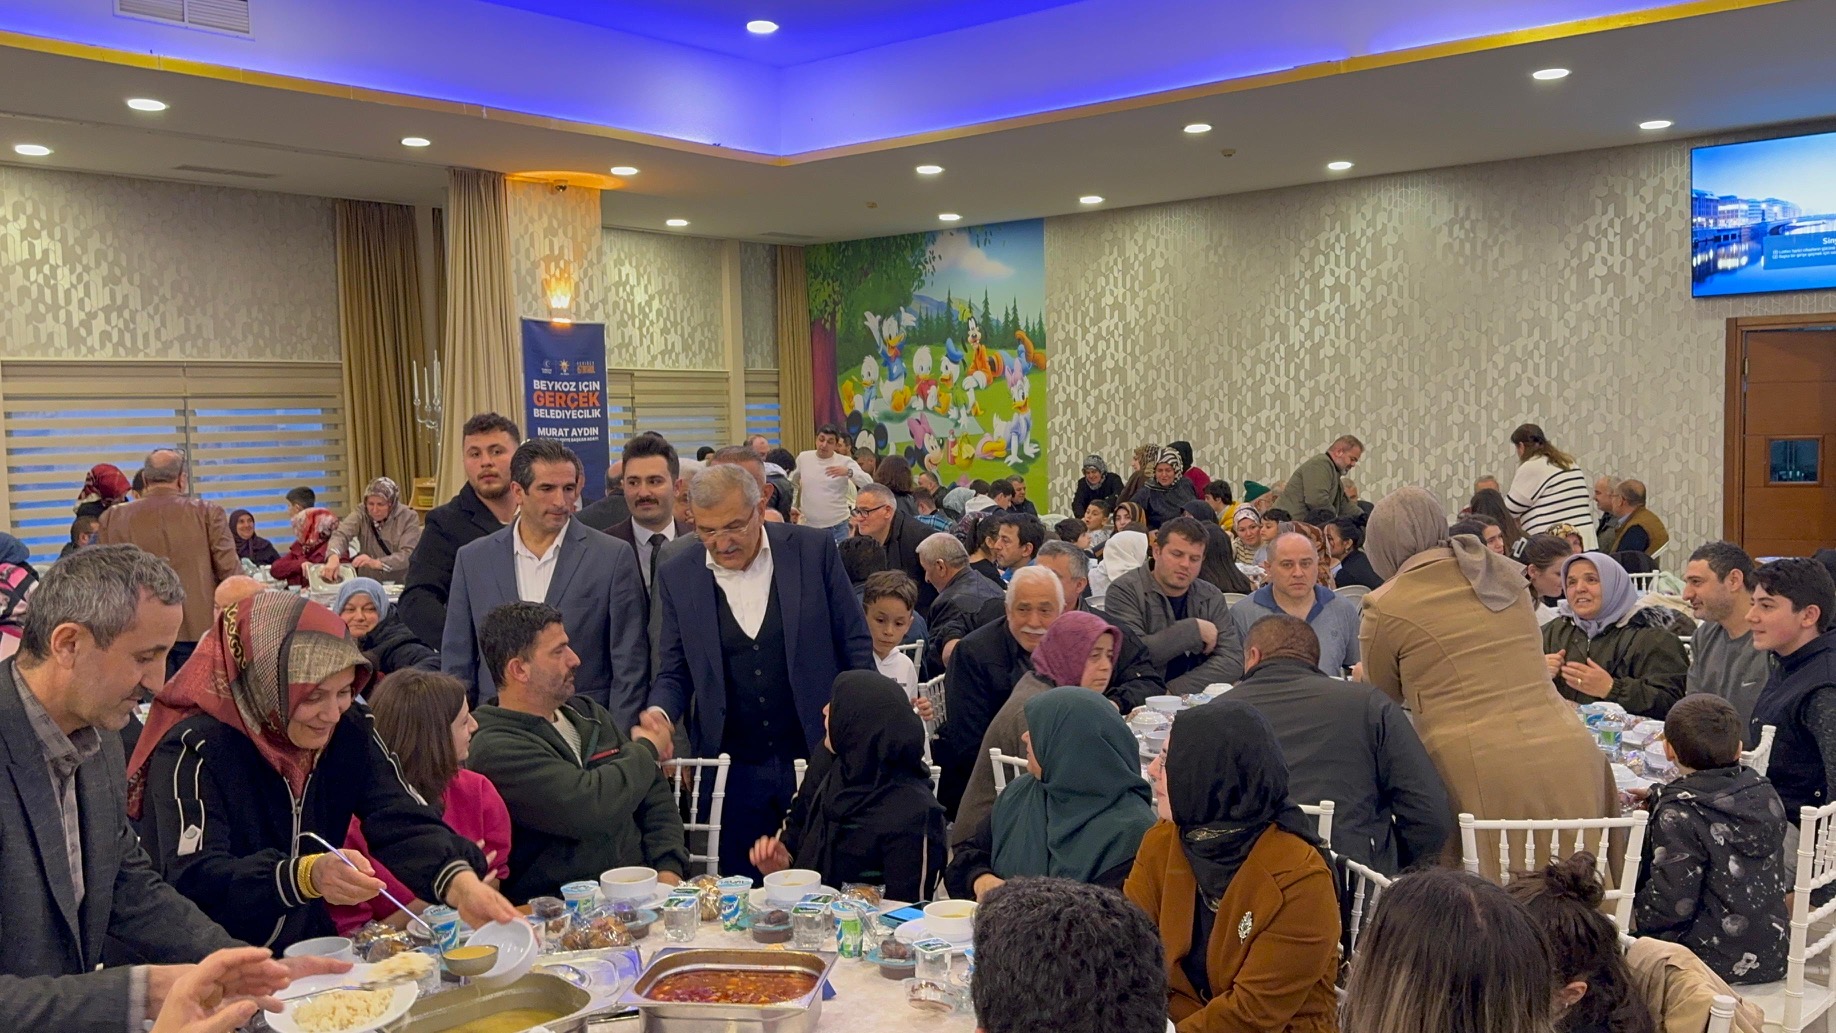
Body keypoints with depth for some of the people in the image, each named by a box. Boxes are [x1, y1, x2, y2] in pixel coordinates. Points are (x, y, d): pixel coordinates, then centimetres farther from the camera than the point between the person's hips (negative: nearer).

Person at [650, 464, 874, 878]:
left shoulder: (813, 549, -5)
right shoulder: (677, 575, -1)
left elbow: (856, 645, 1)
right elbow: (674, 673, 6)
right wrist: (659, 714, -15)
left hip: (818, 758, -1)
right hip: (733, 773, 1)